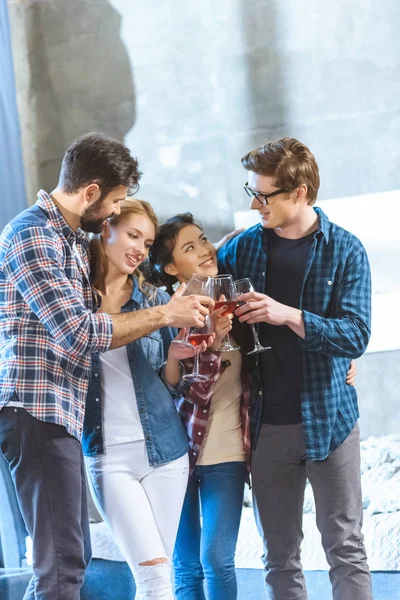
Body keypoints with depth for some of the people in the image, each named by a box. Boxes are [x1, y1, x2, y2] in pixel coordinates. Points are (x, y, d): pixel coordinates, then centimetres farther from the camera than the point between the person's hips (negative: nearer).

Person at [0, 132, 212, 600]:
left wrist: (170, 334, 9)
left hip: (61, 414, 10)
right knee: (63, 562, -12)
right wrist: (164, 315, -11)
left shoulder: (72, 239, 19)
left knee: (70, 556, 12)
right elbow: (78, 330, -18)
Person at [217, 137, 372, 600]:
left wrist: (289, 315, -25)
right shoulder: (243, 248, 5)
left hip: (328, 419, -3)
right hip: (266, 425, 3)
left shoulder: (345, 251, -4)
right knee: (279, 557, 9)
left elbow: (356, 336, -12)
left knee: (345, 549, 1)